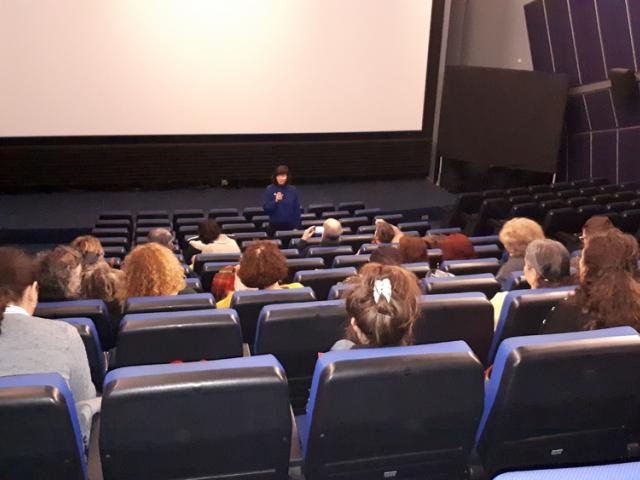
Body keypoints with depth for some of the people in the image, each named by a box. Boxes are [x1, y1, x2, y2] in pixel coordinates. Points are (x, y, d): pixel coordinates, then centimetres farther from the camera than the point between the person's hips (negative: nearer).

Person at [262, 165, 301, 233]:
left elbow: (297, 209, 5)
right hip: (275, 225, -1)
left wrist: (296, 226, 2)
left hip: (290, 225, 1)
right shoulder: (269, 189, -3)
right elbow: (265, 208, -7)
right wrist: (276, 201, -22)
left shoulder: (292, 190, 1)